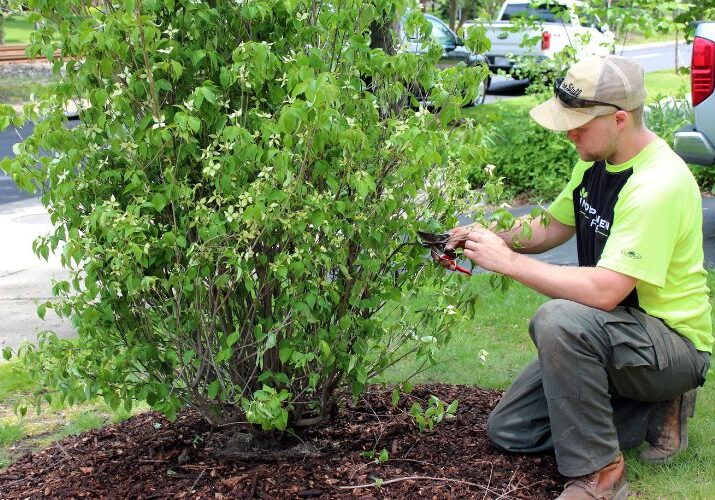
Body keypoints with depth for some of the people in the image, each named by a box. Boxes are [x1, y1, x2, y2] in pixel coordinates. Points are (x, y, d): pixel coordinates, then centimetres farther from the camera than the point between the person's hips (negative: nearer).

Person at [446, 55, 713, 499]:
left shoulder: (659, 185, -28)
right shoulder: (597, 160, 1)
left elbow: (604, 291, -34)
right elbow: (554, 226, 14)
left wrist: (507, 260, -27)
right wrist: (489, 237, -5)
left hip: (675, 342, -9)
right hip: (609, 335, 9)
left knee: (559, 319, -37)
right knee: (508, 430, 6)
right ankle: (656, 409, 12)